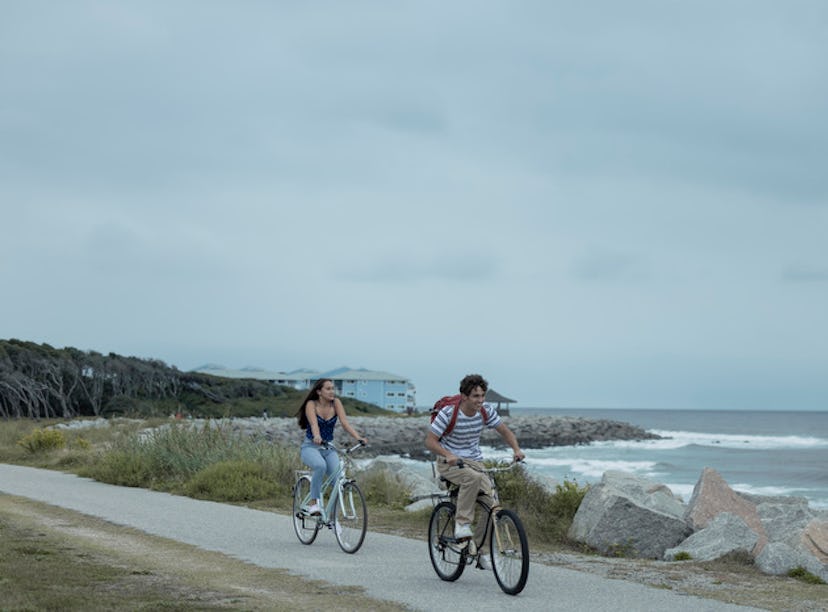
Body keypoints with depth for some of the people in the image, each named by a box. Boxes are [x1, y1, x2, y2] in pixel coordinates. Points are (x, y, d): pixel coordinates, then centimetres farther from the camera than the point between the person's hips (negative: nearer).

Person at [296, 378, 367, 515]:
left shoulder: (336, 403, -1)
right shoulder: (311, 404, -10)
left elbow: (345, 422, -13)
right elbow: (314, 423, -28)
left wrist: (358, 437, -29)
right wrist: (317, 437, -49)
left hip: (329, 448, 4)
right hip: (310, 447, -4)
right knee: (320, 466, -38)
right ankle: (315, 502, -25)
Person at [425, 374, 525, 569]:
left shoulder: (486, 411, -6)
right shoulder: (448, 413, -18)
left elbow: (504, 431, 5)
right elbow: (430, 441, -17)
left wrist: (516, 449, -14)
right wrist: (448, 455, -35)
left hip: (474, 461, 5)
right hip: (449, 463, -5)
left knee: (490, 503, -13)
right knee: (474, 478, -37)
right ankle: (462, 524, -26)